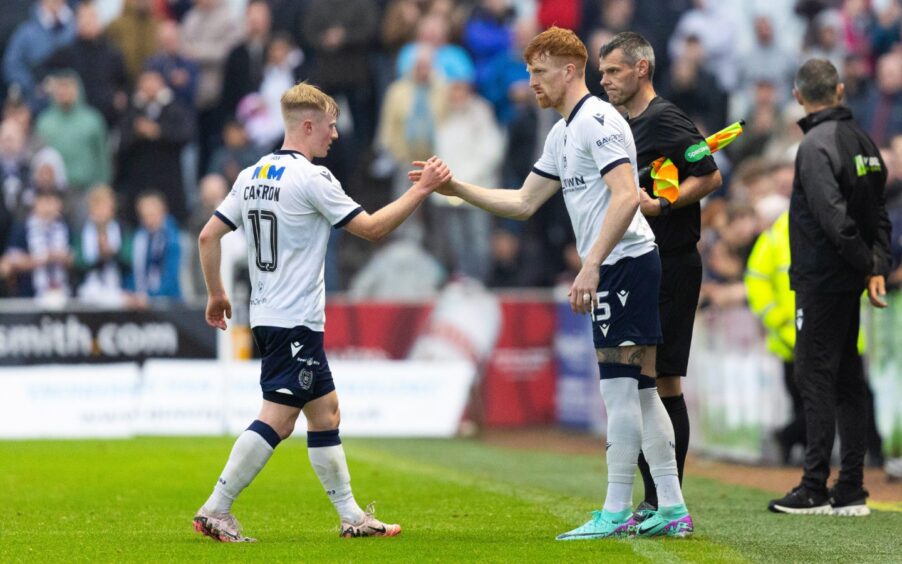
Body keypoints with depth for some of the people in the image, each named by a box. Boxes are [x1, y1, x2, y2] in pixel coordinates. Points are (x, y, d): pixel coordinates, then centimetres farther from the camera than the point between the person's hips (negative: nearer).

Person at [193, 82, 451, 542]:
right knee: (277, 419, -9)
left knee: (324, 410, 13)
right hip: (295, 322, -9)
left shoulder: (252, 176, 10)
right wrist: (421, 190, -4)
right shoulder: (311, 178, -13)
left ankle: (351, 516, 17)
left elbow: (208, 235, 10)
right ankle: (215, 510, -13)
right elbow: (372, 228, -11)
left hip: (266, 316, 9)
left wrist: (216, 294, 21)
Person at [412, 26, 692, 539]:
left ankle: (616, 513, -6)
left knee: (620, 388, -8)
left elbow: (626, 197, -22)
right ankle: (673, 509, 9)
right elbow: (523, 204, 24)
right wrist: (456, 188, 16)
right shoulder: (563, 134, 20)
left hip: (626, 262, -10)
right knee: (640, 391, 8)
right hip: (619, 269, 10)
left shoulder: (598, 121, -12)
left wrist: (591, 265, -26)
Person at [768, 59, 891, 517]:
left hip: (821, 281, -8)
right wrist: (878, 265, 3)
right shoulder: (862, 141, 12)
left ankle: (814, 488, -7)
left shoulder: (816, 145, -15)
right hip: (849, 283, 8)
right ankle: (851, 491, 12)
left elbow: (835, 218, -23)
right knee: (848, 380, 10)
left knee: (816, 377, -6)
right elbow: (879, 214, 11)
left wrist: (868, 264, -13)